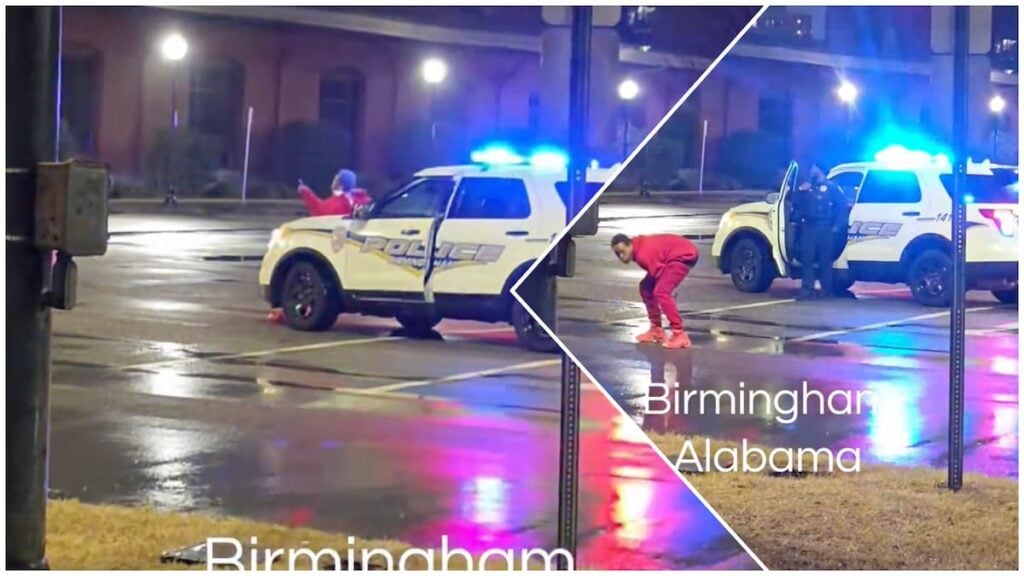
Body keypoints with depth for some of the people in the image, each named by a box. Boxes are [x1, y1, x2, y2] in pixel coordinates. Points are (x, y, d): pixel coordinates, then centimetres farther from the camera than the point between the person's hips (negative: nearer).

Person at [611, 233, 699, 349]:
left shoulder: (643, 254, -27)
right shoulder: (639, 248, 2)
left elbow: (659, 273, -20)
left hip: (685, 256, -11)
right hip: (673, 257, 11)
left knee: (660, 292, -24)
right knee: (646, 287, 11)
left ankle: (679, 335, -24)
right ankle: (656, 329, 18)